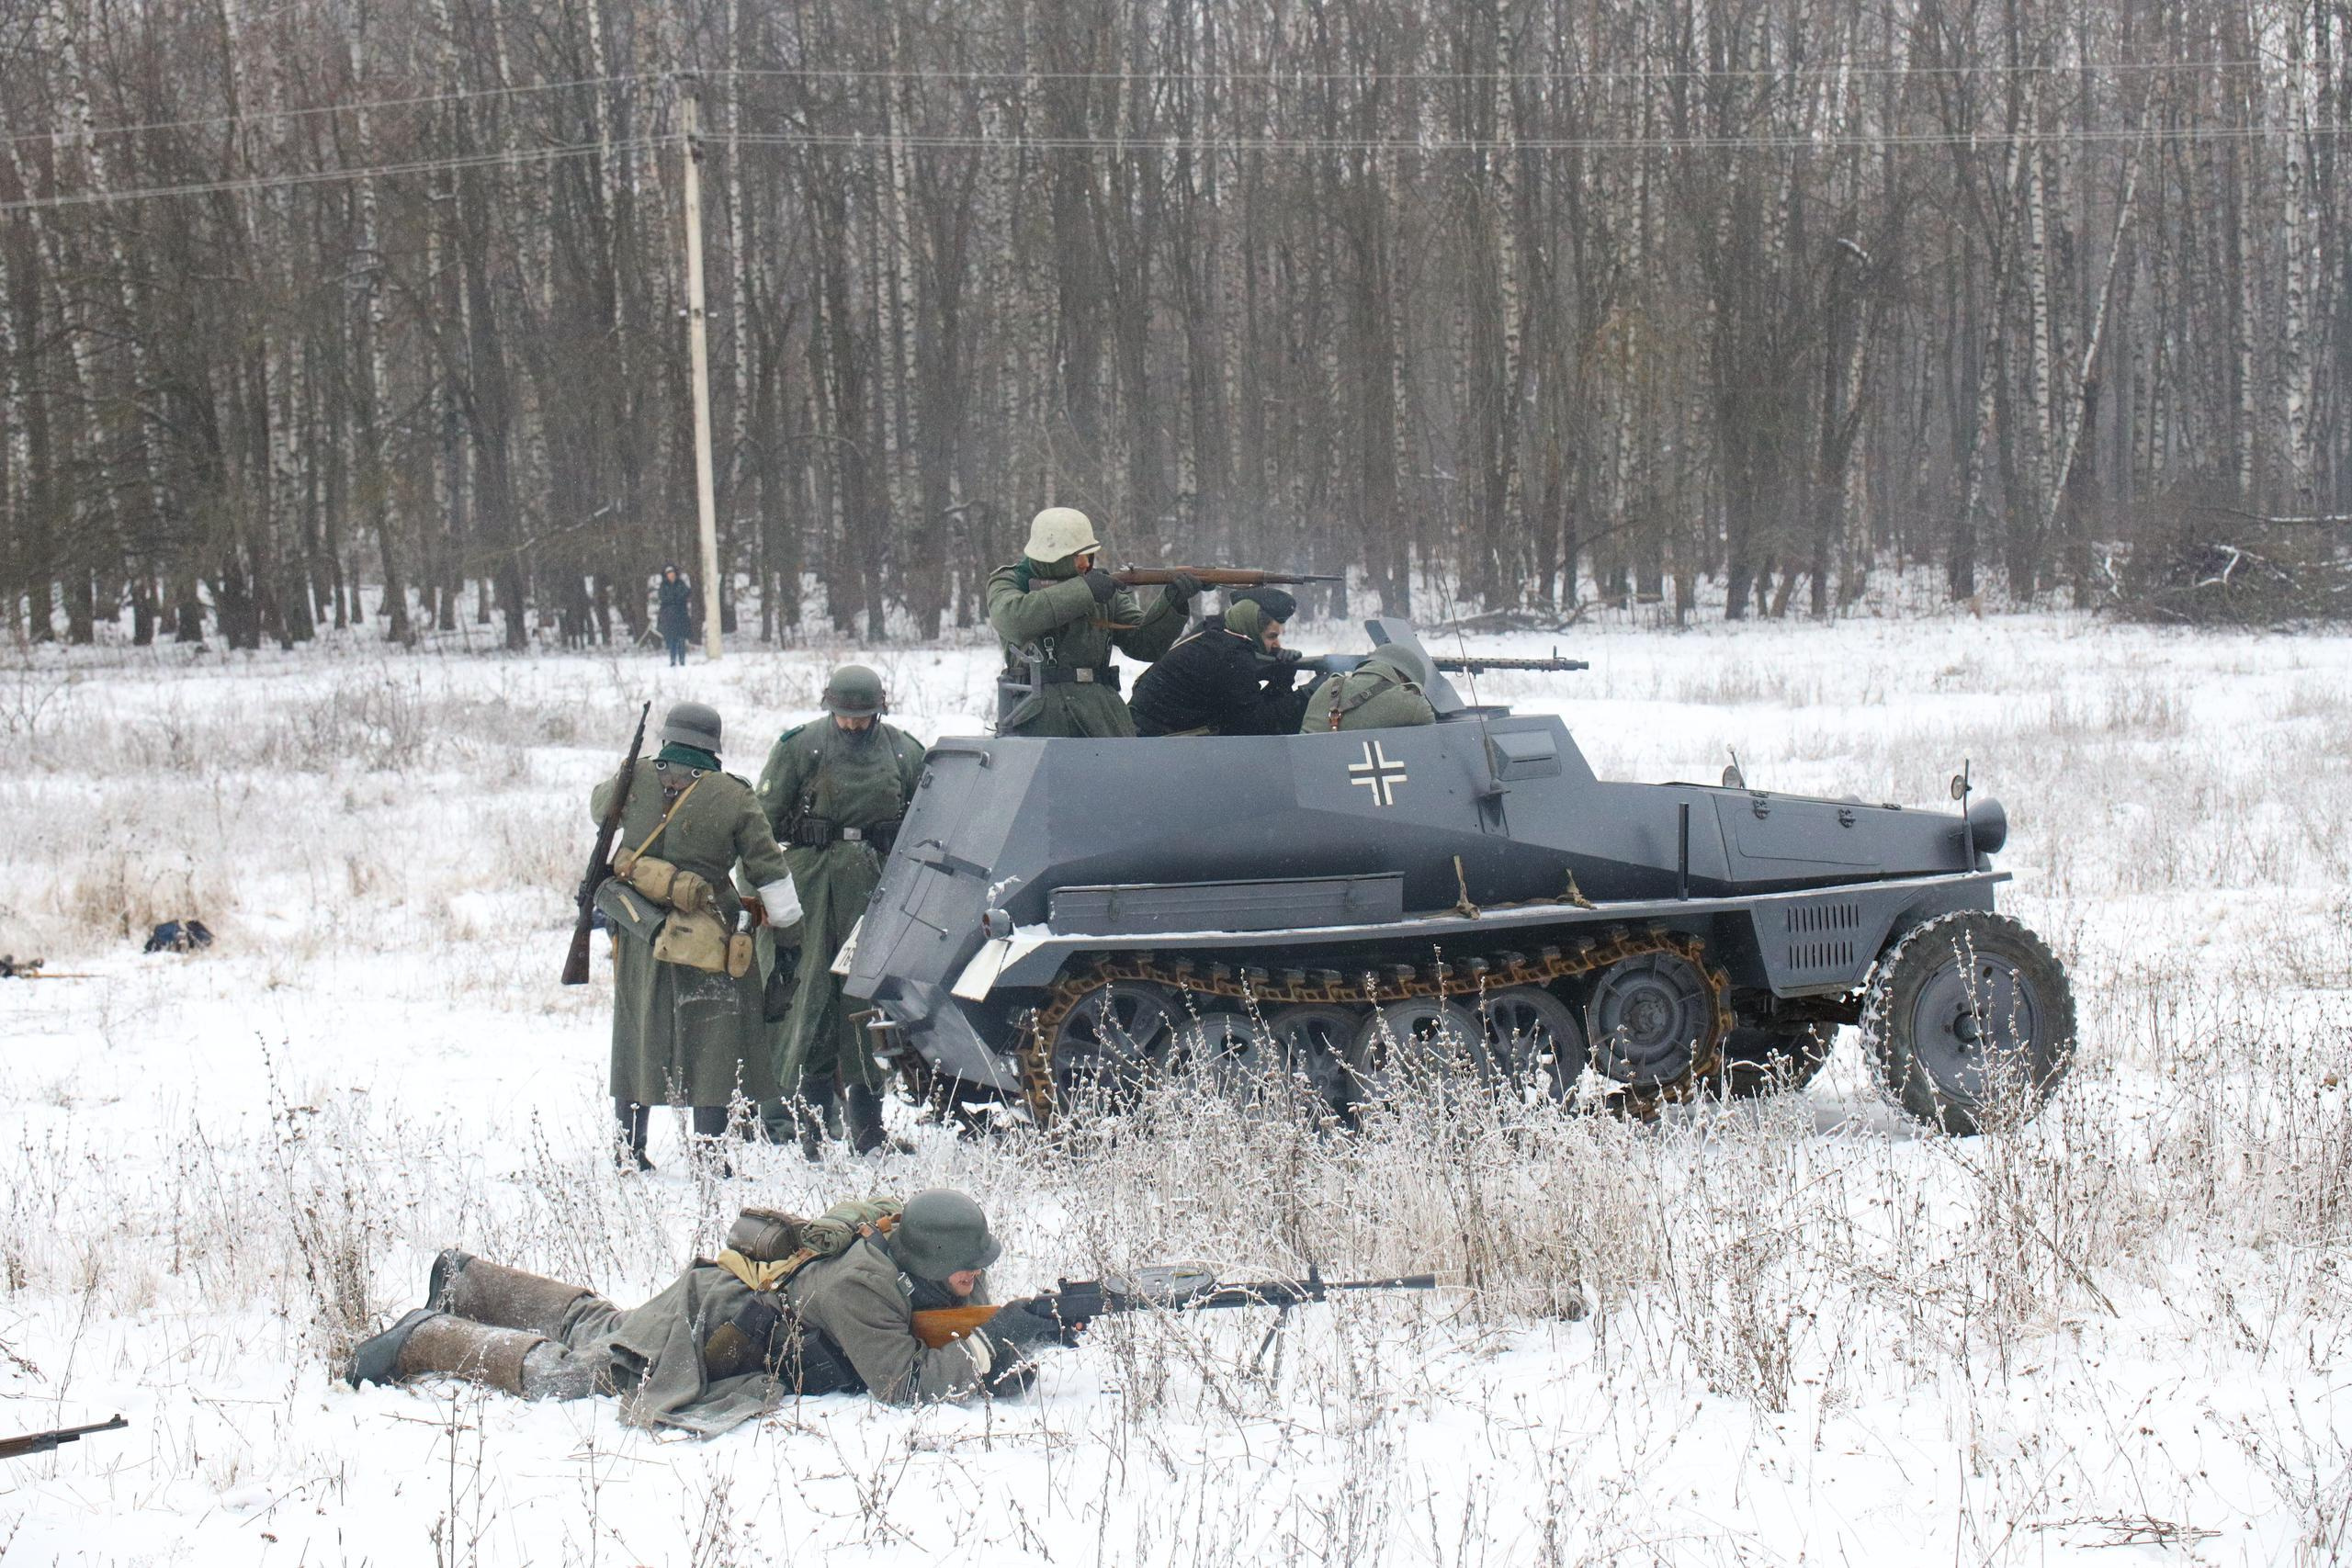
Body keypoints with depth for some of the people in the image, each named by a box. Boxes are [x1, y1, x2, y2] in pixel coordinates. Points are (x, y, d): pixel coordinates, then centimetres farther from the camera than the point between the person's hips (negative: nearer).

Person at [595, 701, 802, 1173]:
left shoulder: (636, 780, -1)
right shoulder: (733, 798, -7)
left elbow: (597, 806, 21)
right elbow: (769, 869, -3)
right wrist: (787, 919, 12)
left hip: (639, 936, 3)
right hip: (704, 938, -3)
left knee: (637, 1038, 15)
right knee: (713, 1045, 4)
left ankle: (630, 1150, 19)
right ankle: (709, 1152, 1)